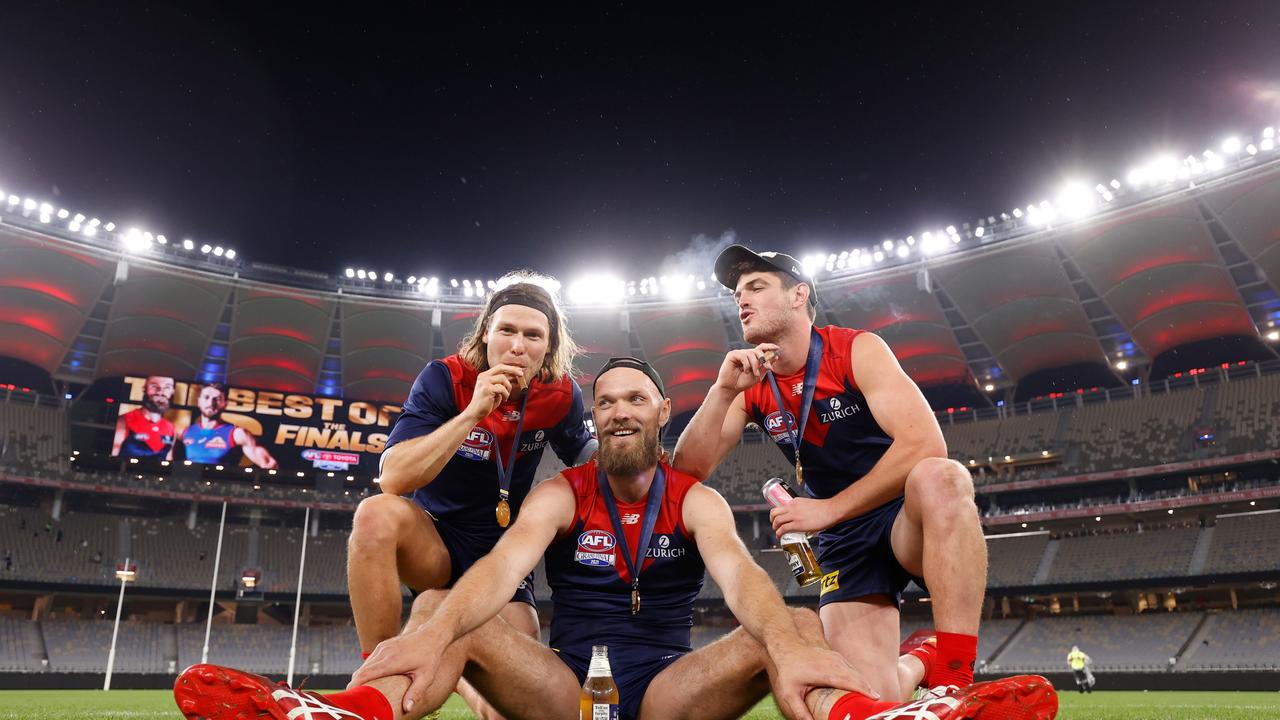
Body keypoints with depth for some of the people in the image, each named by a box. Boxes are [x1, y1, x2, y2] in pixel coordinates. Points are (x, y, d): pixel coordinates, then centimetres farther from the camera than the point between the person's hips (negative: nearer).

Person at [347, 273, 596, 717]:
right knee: (377, 515, -36)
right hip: (435, 539, -2)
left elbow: (585, 456, 13)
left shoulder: (560, 396, -7)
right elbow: (393, 479, -28)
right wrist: (473, 412, -35)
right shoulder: (445, 380, -16)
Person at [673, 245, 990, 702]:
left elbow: (924, 444, -25)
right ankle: (916, 664, 22)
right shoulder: (750, 385, 1)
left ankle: (954, 679, -30)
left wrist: (830, 508, -26)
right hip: (843, 541, 3)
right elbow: (688, 471, -8)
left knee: (940, 478, -38)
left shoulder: (857, 350, -12)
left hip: (909, 516, -3)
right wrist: (722, 391, -20)